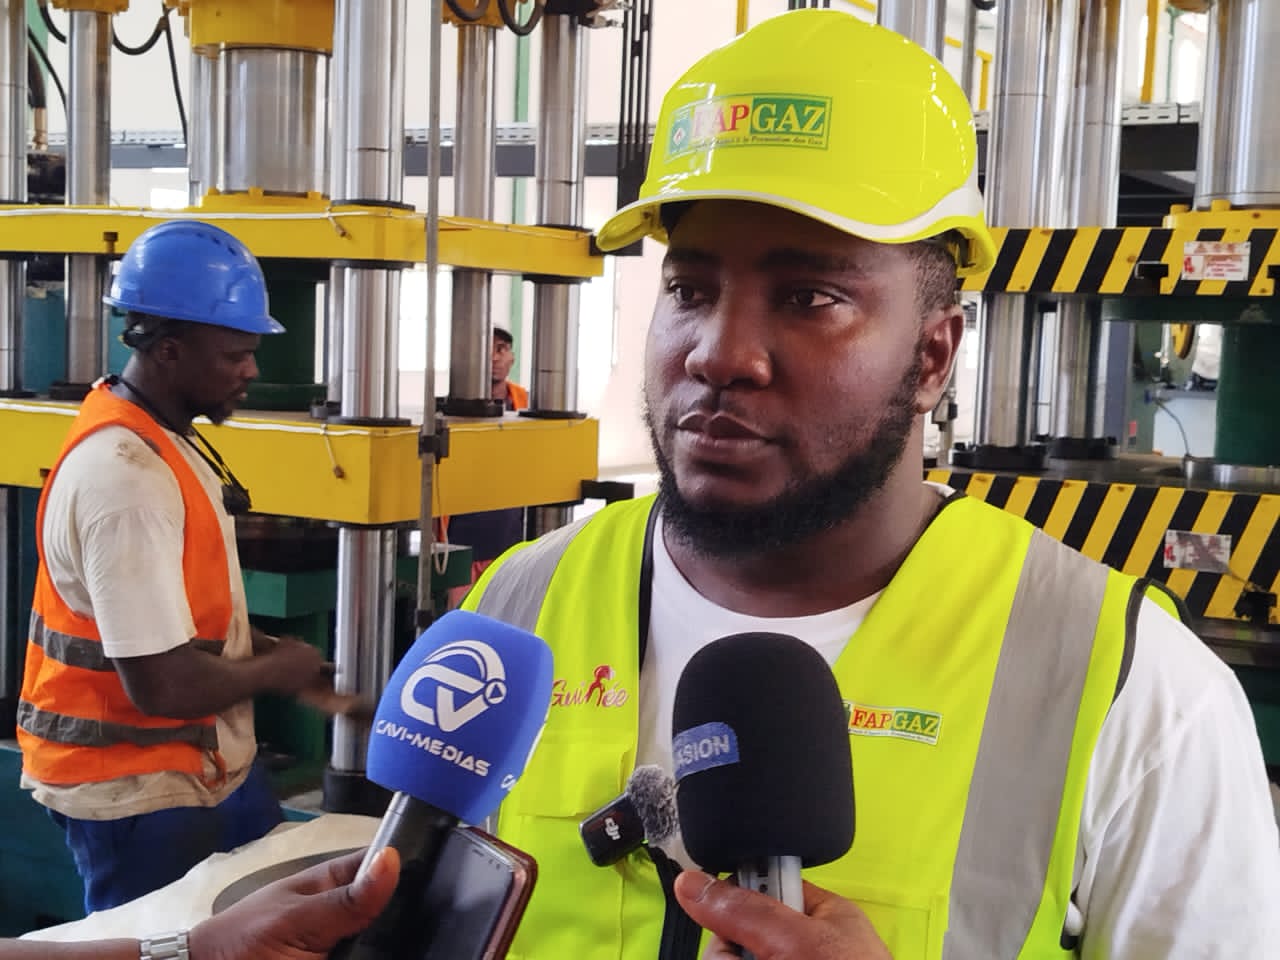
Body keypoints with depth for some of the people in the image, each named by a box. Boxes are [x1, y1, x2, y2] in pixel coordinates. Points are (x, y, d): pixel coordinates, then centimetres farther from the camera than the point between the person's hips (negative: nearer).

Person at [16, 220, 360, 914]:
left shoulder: (162, 439, 6)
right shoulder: (125, 476, -26)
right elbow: (162, 681, -29)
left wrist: (272, 651, 4)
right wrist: (277, 671, -12)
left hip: (210, 764, 9)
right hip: (139, 794, -9)